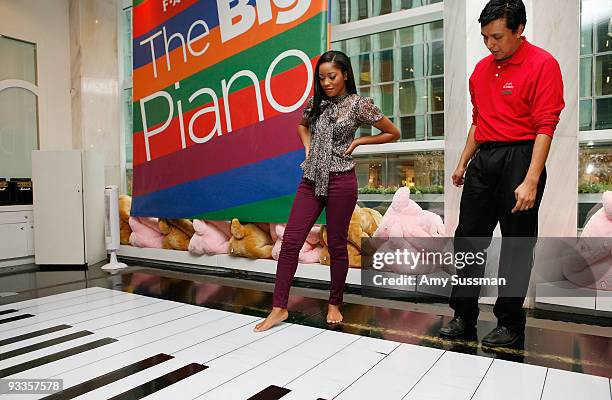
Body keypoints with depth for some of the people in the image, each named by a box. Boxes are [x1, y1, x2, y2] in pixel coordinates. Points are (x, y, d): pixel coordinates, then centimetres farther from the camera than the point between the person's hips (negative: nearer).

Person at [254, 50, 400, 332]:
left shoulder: (358, 105, -4)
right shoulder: (315, 103, 10)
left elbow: (392, 133, 3)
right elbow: (302, 126, 31)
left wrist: (357, 142, -2)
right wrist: (308, 148, 12)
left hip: (340, 180, -4)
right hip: (312, 179, 5)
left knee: (336, 245, 5)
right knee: (290, 241, -2)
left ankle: (334, 304, 25)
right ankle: (279, 307, 6)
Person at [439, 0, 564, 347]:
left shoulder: (543, 64, -7)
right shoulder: (482, 69, 13)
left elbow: (546, 127, -14)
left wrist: (531, 181, -21)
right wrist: (463, 163, 16)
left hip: (520, 158, -6)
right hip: (483, 159, 7)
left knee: (516, 247, 3)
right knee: (468, 239, 7)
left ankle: (510, 324, 19)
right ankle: (464, 316, 20)